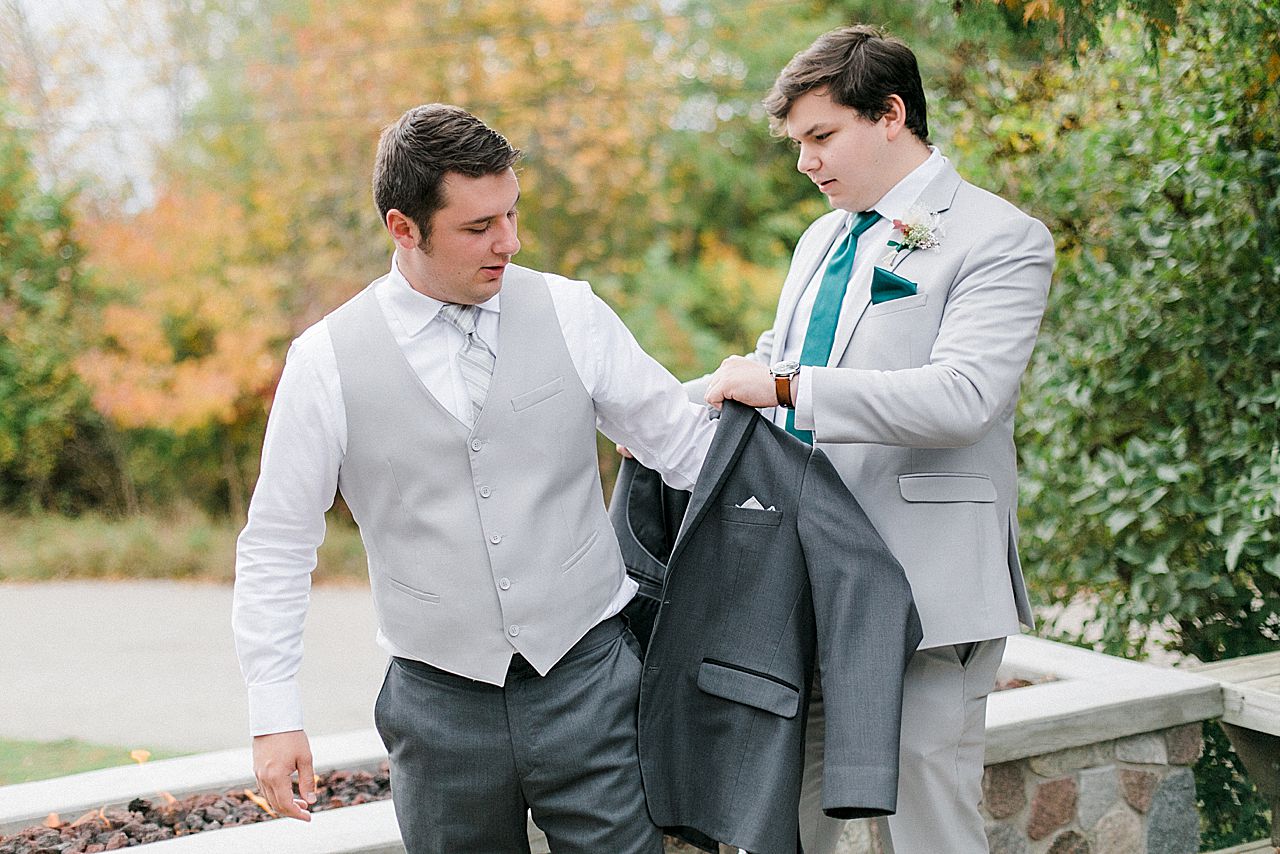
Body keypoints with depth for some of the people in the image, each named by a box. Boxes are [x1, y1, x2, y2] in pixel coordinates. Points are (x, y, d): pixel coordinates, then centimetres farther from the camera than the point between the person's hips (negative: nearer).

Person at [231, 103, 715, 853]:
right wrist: (275, 714, 0)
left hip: (588, 678, 1)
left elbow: (688, 445, 8)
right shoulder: (328, 362, -3)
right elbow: (277, 550, 4)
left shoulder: (572, 315, 0)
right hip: (442, 701, 0)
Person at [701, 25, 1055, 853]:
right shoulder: (823, 240, 18)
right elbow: (778, 361, 30)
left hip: (925, 590, -7)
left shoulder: (1001, 239, -8)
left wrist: (784, 386, -24)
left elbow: (963, 397, -22)